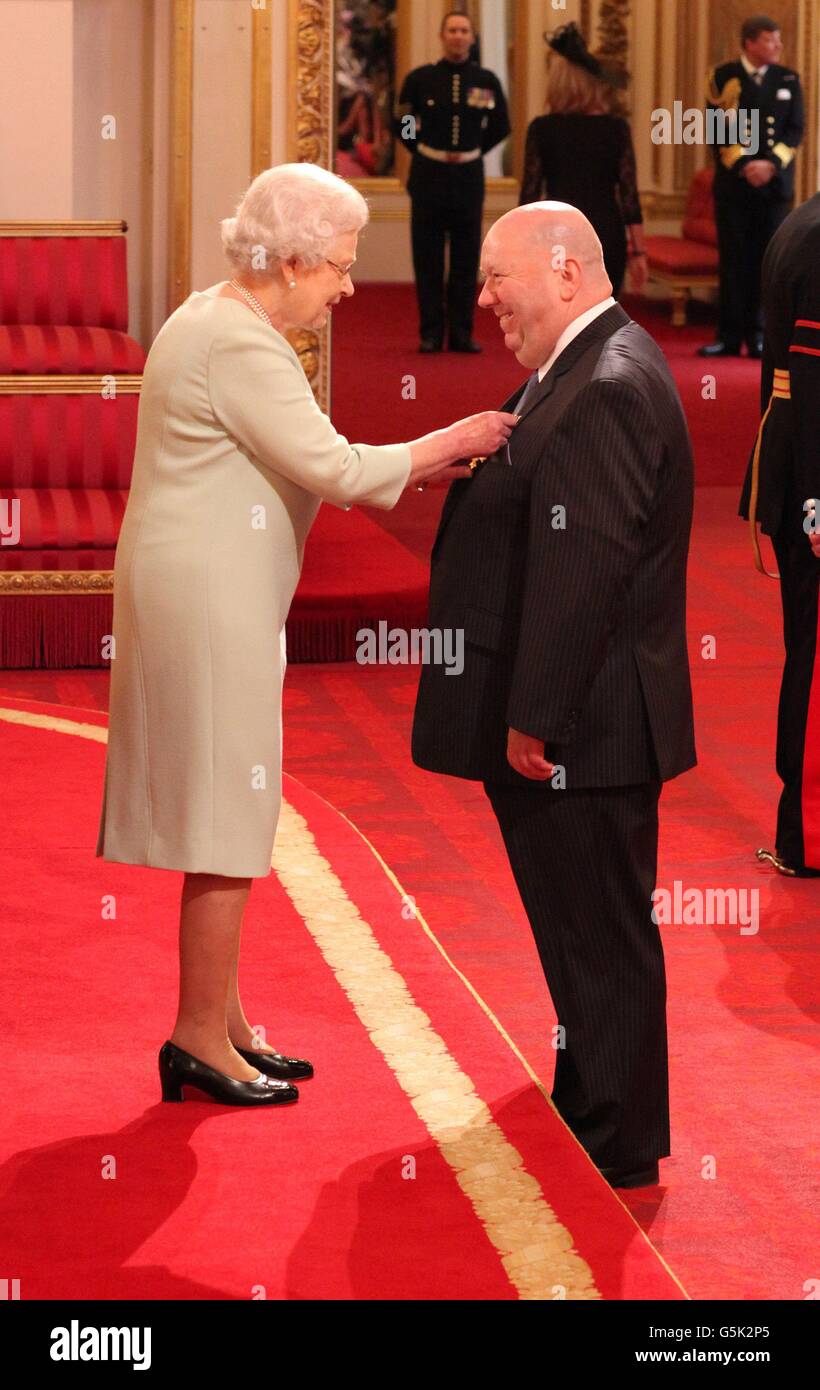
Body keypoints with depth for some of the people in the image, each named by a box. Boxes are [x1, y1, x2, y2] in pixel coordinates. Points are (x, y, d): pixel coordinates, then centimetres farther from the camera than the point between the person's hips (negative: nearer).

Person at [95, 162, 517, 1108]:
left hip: (218, 598, 11)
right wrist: (450, 444, -10)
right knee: (227, 820, -4)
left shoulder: (223, 322, 14)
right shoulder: (236, 345, -19)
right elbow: (333, 468, -21)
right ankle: (201, 1039, 3)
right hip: (206, 600, -11)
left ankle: (221, 1022, 22)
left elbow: (296, 465, 18)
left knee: (226, 815, 15)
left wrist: (417, 466, 9)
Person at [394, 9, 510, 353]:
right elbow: (401, 123, 9)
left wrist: (471, 153, 9)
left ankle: (461, 333, 10)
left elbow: (500, 127, 14)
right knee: (428, 260, 1)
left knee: (466, 260, 4)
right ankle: (431, 334, 6)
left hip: (468, 177, 1)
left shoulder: (486, 81, 2)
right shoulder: (420, 78, -2)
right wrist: (423, 152, 6)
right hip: (428, 178, -1)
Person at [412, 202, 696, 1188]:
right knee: (584, 928, 19)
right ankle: (589, 1111, 31)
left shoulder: (606, 391, -22)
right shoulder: (581, 371, 13)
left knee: (600, 935, 0)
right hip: (572, 718, 10)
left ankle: (617, 1145, 9)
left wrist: (535, 718, -24)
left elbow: (579, 570, -26)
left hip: (582, 727, -10)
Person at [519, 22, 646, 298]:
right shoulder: (616, 129, -2)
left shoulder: (541, 129, -3)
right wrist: (638, 252, 1)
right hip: (605, 235, 1)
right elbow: (629, 194, -4)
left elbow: (530, 195, -2)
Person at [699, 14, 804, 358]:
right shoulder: (723, 77, 1)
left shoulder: (788, 79, 7)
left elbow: (795, 130, 2)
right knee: (733, 260, 0)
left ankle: (759, 336, 5)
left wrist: (770, 164, -12)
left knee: (768, 261, 1)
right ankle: (730, 336, 4)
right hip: (733, 184, -2)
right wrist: (743, 166, -15)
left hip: (775, 183, 2)